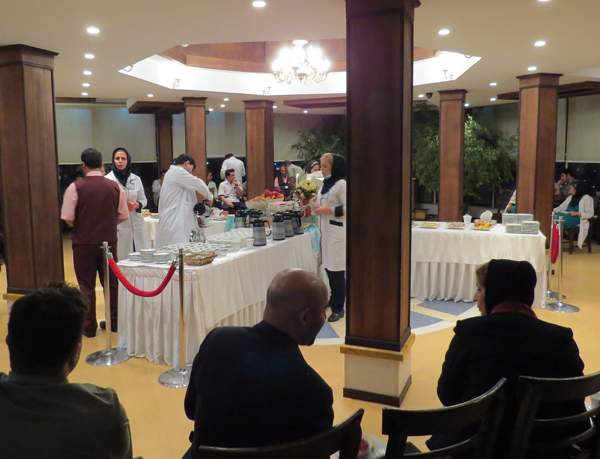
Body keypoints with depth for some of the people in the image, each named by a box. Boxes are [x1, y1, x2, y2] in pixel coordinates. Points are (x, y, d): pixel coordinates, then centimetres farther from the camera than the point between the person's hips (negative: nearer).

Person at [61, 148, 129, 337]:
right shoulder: (115, 187, -2)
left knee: (87, 286, 7)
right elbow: (123, 216, 2)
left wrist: (79, 226, 10)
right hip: (109, 241, 3)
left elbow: (67, 217, -11)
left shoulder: (75, 187, -10)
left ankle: (89, 327, 13)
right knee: (111, 283, 14)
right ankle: (115, 321, 22)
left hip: (83, 243, -2)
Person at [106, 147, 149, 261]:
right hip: (118, 226, -3)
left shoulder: (136, 179, 12)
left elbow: (143, 199, 17)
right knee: (121, 260, -5)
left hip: (137, 225, 3)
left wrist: (137, 205, -5)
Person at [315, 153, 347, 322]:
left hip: (337, 231, -8)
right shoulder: (325, 184, 15)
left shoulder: (341, 184, -11)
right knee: (328, 266, 12)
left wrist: (327, 210, -19)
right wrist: (319, 207, 8)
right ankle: (334, 299, 27)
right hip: (325, 230, 8)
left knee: (336, 270, -6)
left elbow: (347, 208, -17)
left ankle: (338, 308, 1)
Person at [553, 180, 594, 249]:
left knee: (559, 217, -36)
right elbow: (561, 207, 26)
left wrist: (576, 213, -15)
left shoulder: (587, 198, 6)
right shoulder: (570, 197, 28)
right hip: (566, 216, 6)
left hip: (577, 218, -6)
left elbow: (590, 214, -1)